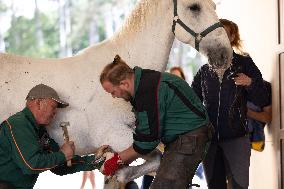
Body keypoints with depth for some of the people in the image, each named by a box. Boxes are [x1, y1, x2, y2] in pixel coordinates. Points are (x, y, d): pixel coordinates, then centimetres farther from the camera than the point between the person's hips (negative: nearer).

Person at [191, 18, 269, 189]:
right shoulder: (205, 69, 11)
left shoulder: (244, 63, 1)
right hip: (209, 136, 4)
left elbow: (262, 100, -1)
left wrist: (250, 83, -19)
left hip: (236, 136, -3)